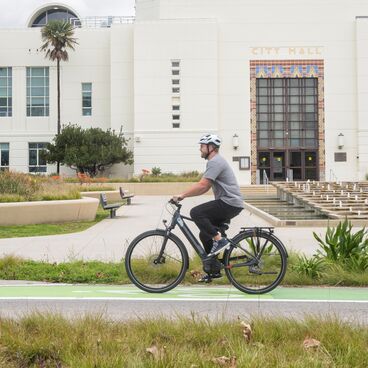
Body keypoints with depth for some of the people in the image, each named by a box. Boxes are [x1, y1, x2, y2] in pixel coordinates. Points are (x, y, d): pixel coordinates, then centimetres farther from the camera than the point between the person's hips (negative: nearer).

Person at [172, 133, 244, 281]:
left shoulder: (215, 162, -13)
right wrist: (184, 195, 12)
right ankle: (215, 270, 17)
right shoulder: (215, 161, 21)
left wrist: (182, 195, -18)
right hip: (228, 204, 10)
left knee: (196, 213, -21)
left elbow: (202, 185, -23)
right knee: (205, 234, 11)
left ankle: (219, 240, -16)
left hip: (230, 203, -10)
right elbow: (205, 188, 21)